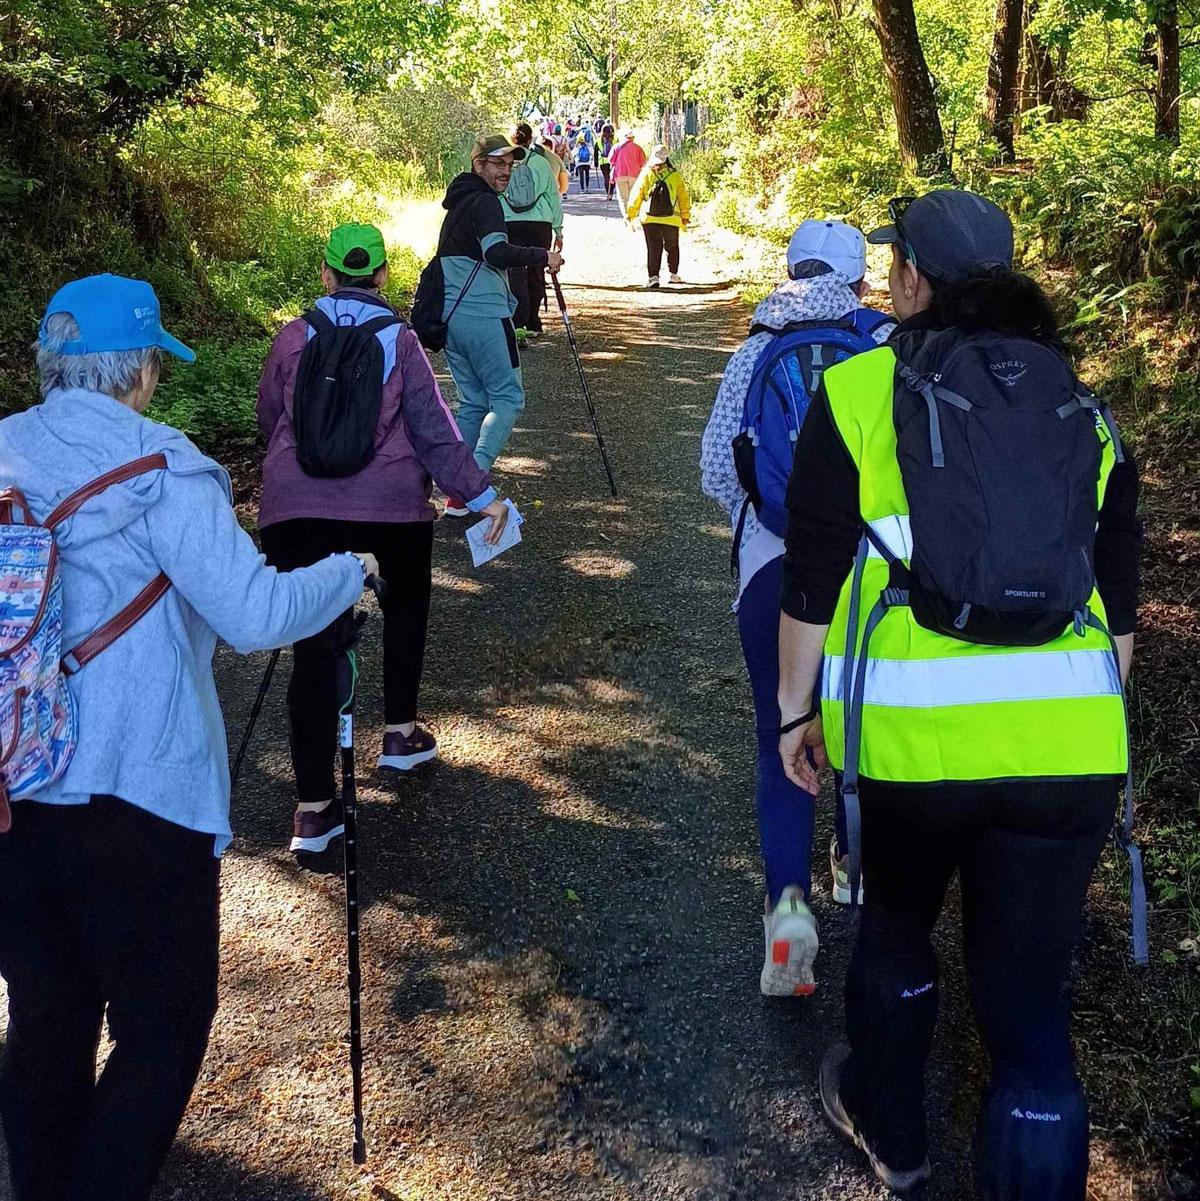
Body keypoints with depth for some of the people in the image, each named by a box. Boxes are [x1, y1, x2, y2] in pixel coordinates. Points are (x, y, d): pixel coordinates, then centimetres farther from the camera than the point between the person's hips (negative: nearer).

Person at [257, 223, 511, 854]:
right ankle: (400, 732, 33)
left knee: (313, 642, 0)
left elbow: (269, 419, 18)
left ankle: (314, 805, -3)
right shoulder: (400, 341, 3)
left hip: (297, 506, 1)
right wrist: (481, 495, 3)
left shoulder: (293, 338, 7)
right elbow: (435, 429, -2)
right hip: (391, 503, 0)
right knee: (406, 598, 29)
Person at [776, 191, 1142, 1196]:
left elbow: (815, 577, -1)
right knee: (1031, 998, 9)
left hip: (910, 734, -1)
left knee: (896, 924, 25)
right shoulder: (1082, 410, 10)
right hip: (1068, 742, 2)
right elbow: (1119, 596, 14)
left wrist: (796, 707, 10)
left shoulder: (858, 392, -1)